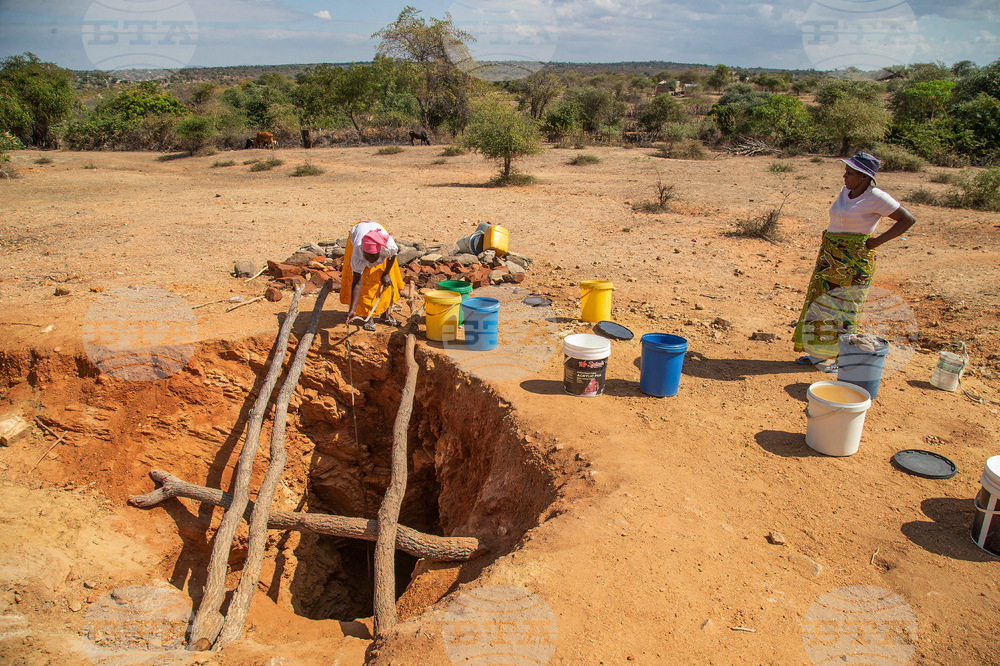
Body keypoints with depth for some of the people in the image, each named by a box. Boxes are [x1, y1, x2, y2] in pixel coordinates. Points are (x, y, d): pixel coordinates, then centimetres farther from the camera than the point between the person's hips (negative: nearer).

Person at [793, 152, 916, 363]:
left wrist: (876, 241, -13)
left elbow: (908, 219, -11)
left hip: (853, 262, -8)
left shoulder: (875, 197, -14)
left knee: (843, 309, -1)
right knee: (821, 302, 11)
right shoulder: (845, 191, 7)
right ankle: (820, 353, 23)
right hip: (831, 258, 8)